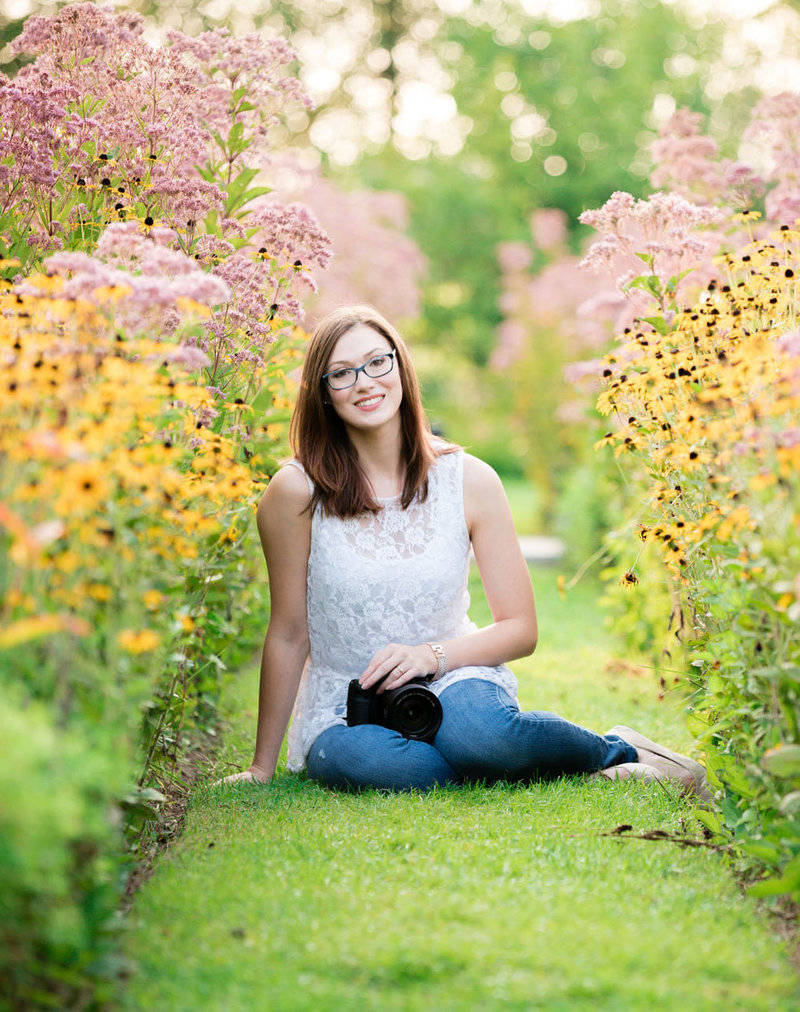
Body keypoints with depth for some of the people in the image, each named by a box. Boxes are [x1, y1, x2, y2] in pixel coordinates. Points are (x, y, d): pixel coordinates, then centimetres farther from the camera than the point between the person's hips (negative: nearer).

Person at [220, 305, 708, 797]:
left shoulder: (469, 480, -5)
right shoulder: (298, 491, -11)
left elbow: (520, 628, 0)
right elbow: (288, 634, -2)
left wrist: (431, 655, -18)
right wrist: (262, 768, 2)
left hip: (451, 681, 0)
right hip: (345, 709, 0)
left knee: (474, 729, -37)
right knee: (356, 759, -36)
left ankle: (615, 748, -5)